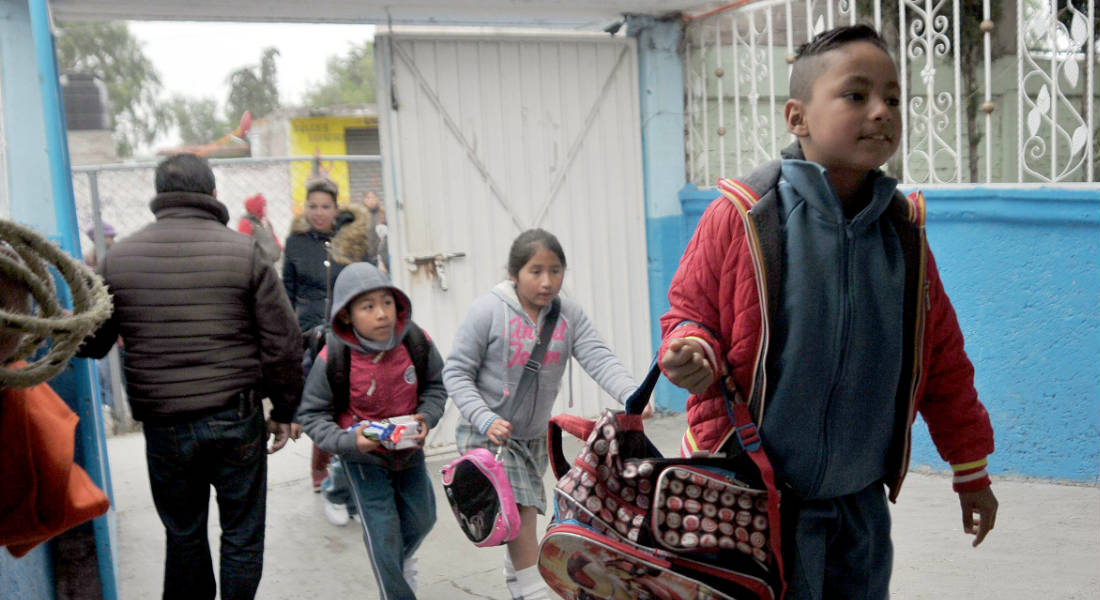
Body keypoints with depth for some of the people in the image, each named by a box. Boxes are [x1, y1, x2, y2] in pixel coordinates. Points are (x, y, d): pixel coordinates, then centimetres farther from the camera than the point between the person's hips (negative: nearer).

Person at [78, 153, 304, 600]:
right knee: (242, 536, 12)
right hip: (237, 420, -2)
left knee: (184, 535, 18)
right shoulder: (244, 252, -6)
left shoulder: (118, 257, 0)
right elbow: (283, 341, -7)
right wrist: (284, 412, 5)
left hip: (164, 426, 2)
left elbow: (91, 343, 7)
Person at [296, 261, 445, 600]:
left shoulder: (415, 340, -18)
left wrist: (426, 417, -18)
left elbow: (435, 385, 0)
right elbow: (312, 415, -15)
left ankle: (402, 561, 55)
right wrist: (348, 442, -30)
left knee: (421, 517, 21)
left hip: (409, 446, 4)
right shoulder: (332, 358, -26)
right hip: (363, 456, -4)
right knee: (382, 530, -3)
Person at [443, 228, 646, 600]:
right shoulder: (488, 311, -15)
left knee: (523, 512, 18)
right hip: (489, 434, -5)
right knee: (522, 512, -16)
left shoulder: (569, 314, -3)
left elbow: (599, 359, -16)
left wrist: (632, 396, -34)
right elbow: (456, 372, -12)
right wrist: (485, 419, -26)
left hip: (534, 435, 5)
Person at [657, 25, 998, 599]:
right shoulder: (741, 216, -13)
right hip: (761, 496, -4)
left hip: (861, 499, 5)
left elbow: (942, 356, 10)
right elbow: (690, 311, -2)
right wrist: (693, 352, -26)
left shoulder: (903, 229, 2)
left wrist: (971, 469, 16)